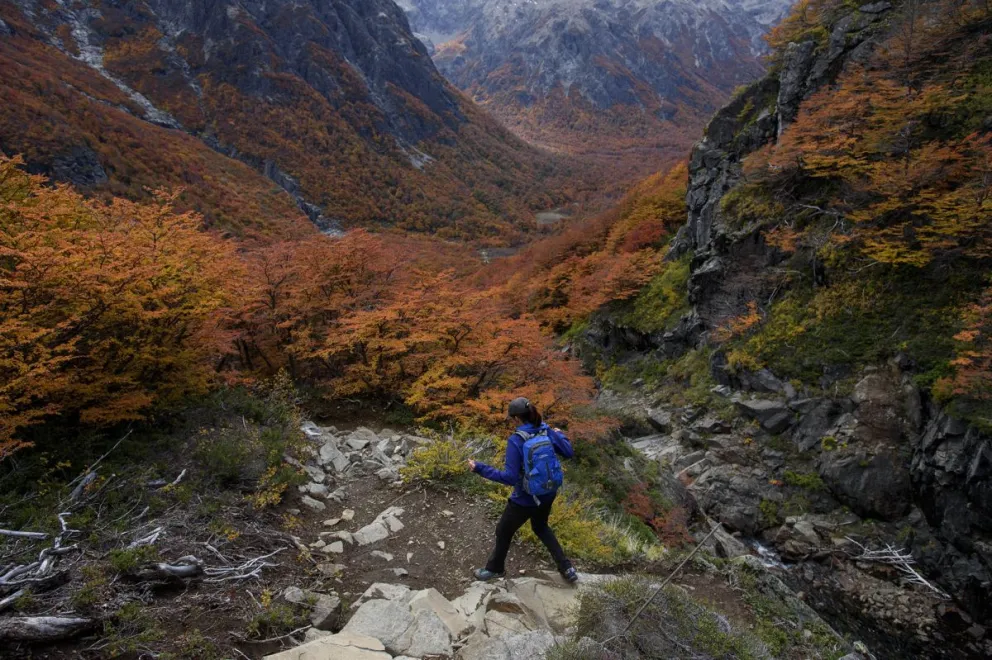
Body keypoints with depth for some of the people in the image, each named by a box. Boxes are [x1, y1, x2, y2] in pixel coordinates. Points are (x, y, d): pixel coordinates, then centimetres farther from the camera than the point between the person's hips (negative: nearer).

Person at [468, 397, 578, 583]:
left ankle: (495, 568, 46)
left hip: (525, 500, -6)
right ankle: (567, 568, 34)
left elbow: (510, 477, -28)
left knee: (503, 532, 22)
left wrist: (480, 469, -23)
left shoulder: (515, 440, -27)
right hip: (548, 494, 6)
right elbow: (569, 453, -1)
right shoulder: (547, 431, -10)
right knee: (541, 527, 34)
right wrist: (560, 435, 18)